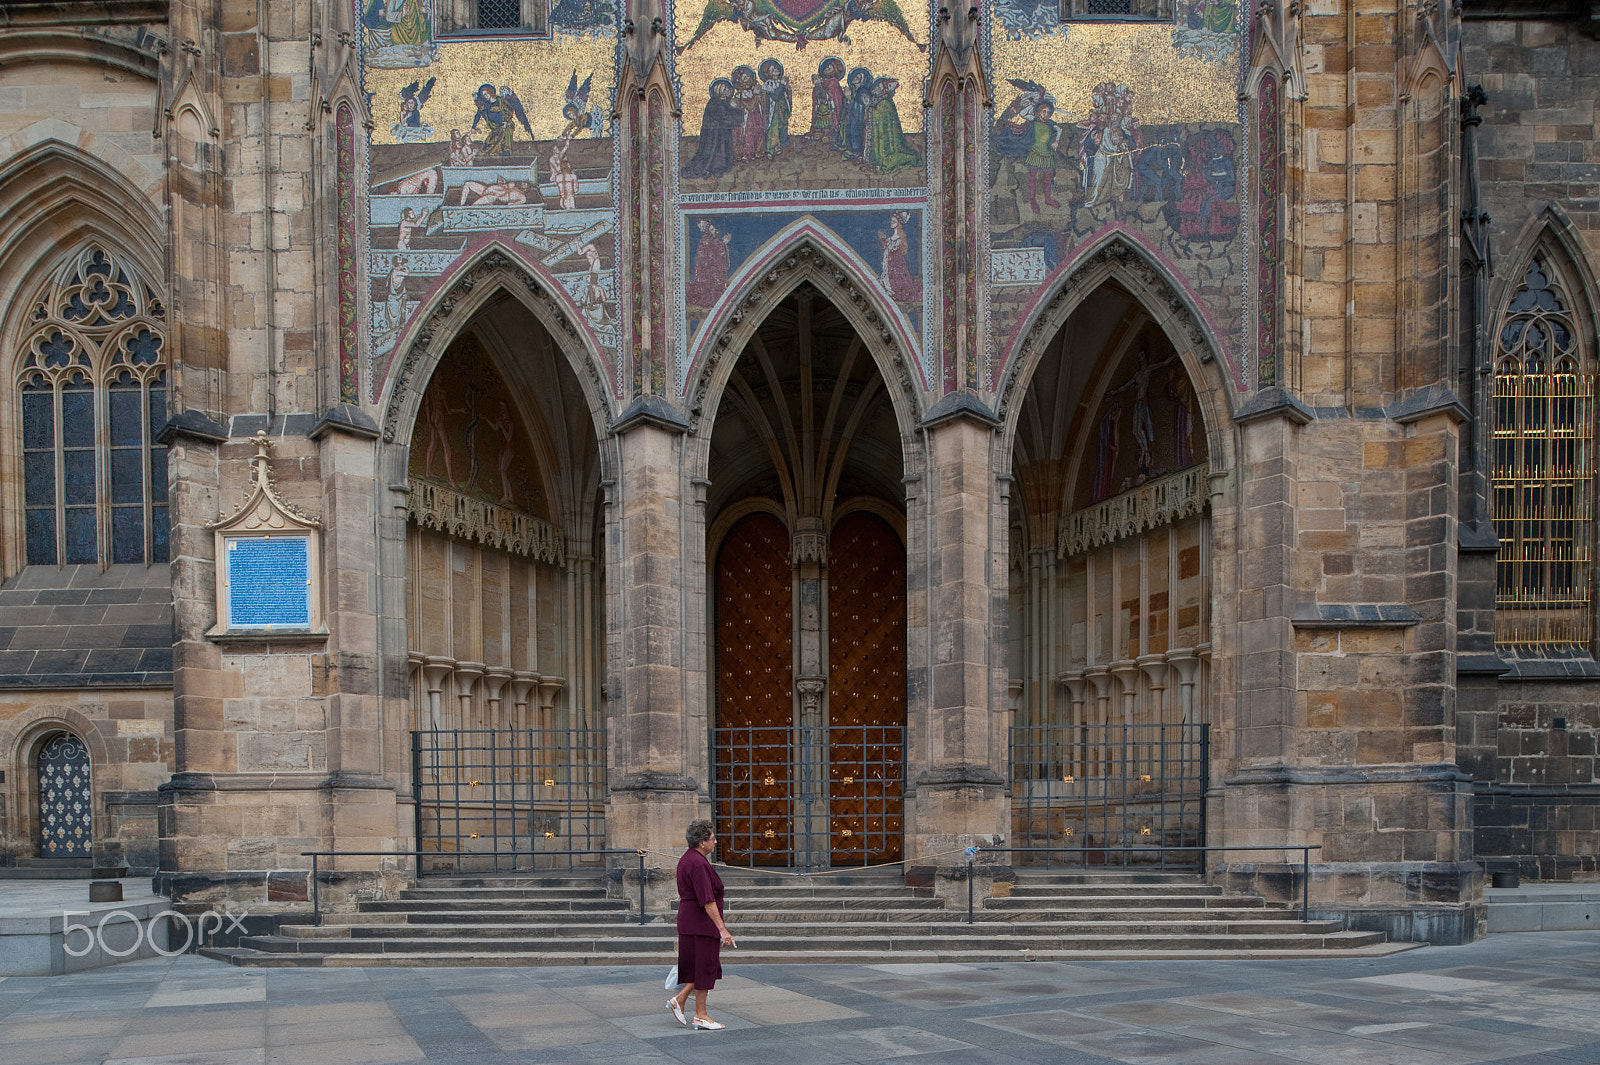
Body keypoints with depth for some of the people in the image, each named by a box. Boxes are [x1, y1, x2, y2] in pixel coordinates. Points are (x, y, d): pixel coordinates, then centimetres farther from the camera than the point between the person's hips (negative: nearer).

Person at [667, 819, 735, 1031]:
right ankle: (700, 1016, 6)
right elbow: (707, 900, -24)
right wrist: (723, 929, -24)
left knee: (705, 966, 16)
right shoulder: (698, 863, -20)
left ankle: (678, 1000, 14)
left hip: (688, 920, 10)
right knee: (705, 967, -1)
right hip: (702, 921, -10)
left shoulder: (686, 859, 12)